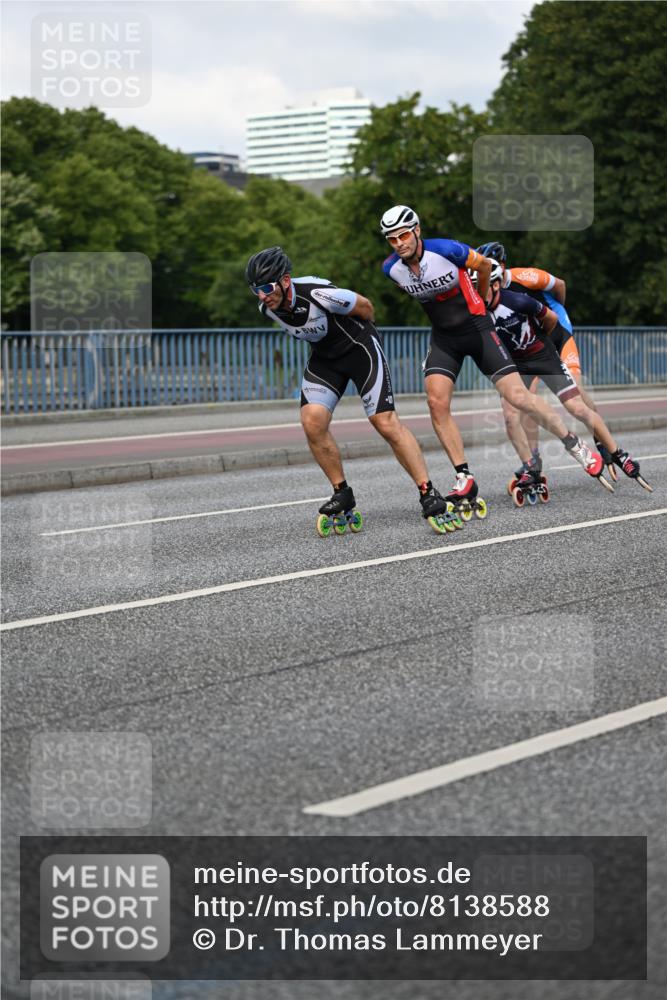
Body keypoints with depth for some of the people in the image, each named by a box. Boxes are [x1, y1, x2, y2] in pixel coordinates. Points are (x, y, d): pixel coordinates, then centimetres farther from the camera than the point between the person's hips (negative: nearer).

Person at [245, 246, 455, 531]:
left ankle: (429, 494, -6)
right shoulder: (267, 308, -12)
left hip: (359, 349, -6)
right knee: (312, 421, -13)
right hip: (324, 357, 6)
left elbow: (365, 307, -12)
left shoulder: (318, 294, -32)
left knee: (387, 424, -13)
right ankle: (342, 494, 3)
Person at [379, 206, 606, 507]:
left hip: (476, 328, -4)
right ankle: (464, 479, -5)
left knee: (518, 397, -9)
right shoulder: (391, 269, -10)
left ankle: (575, 445, 8)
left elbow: (485, 265, -2)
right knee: (437, 403, -15)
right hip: (443, 338, 4)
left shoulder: (446, 250, -22)